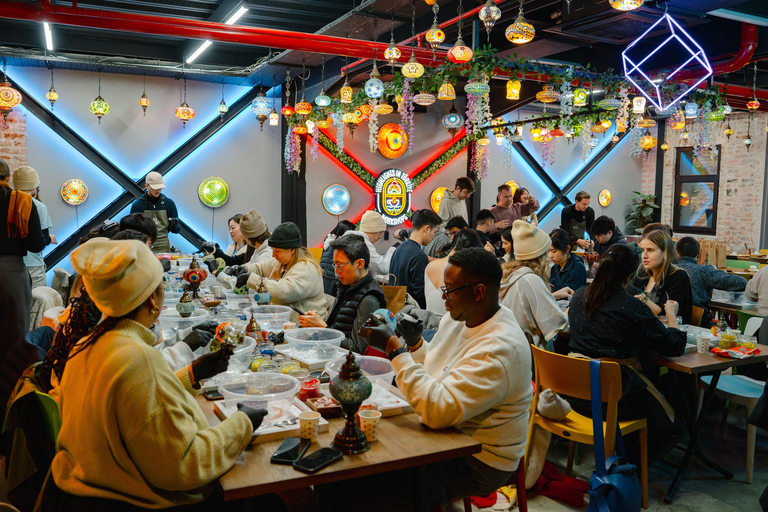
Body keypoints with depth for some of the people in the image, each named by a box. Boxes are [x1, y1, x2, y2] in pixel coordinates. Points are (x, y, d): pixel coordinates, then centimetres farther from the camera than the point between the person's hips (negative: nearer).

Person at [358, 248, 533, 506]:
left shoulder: (500, 348, -28)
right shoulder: (456, 319, 2)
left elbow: (438, 411, -34)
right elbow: (433, 372, 16)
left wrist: (394, 348, -29)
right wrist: (415, 344, -5)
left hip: (477, 462, -9)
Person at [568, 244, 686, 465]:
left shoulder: (579, 296, 2)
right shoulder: (633, 308, -16)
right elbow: (674, 347, -6)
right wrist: (671, 314, 13)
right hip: (616, 393, -7)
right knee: (671, 427, 15)